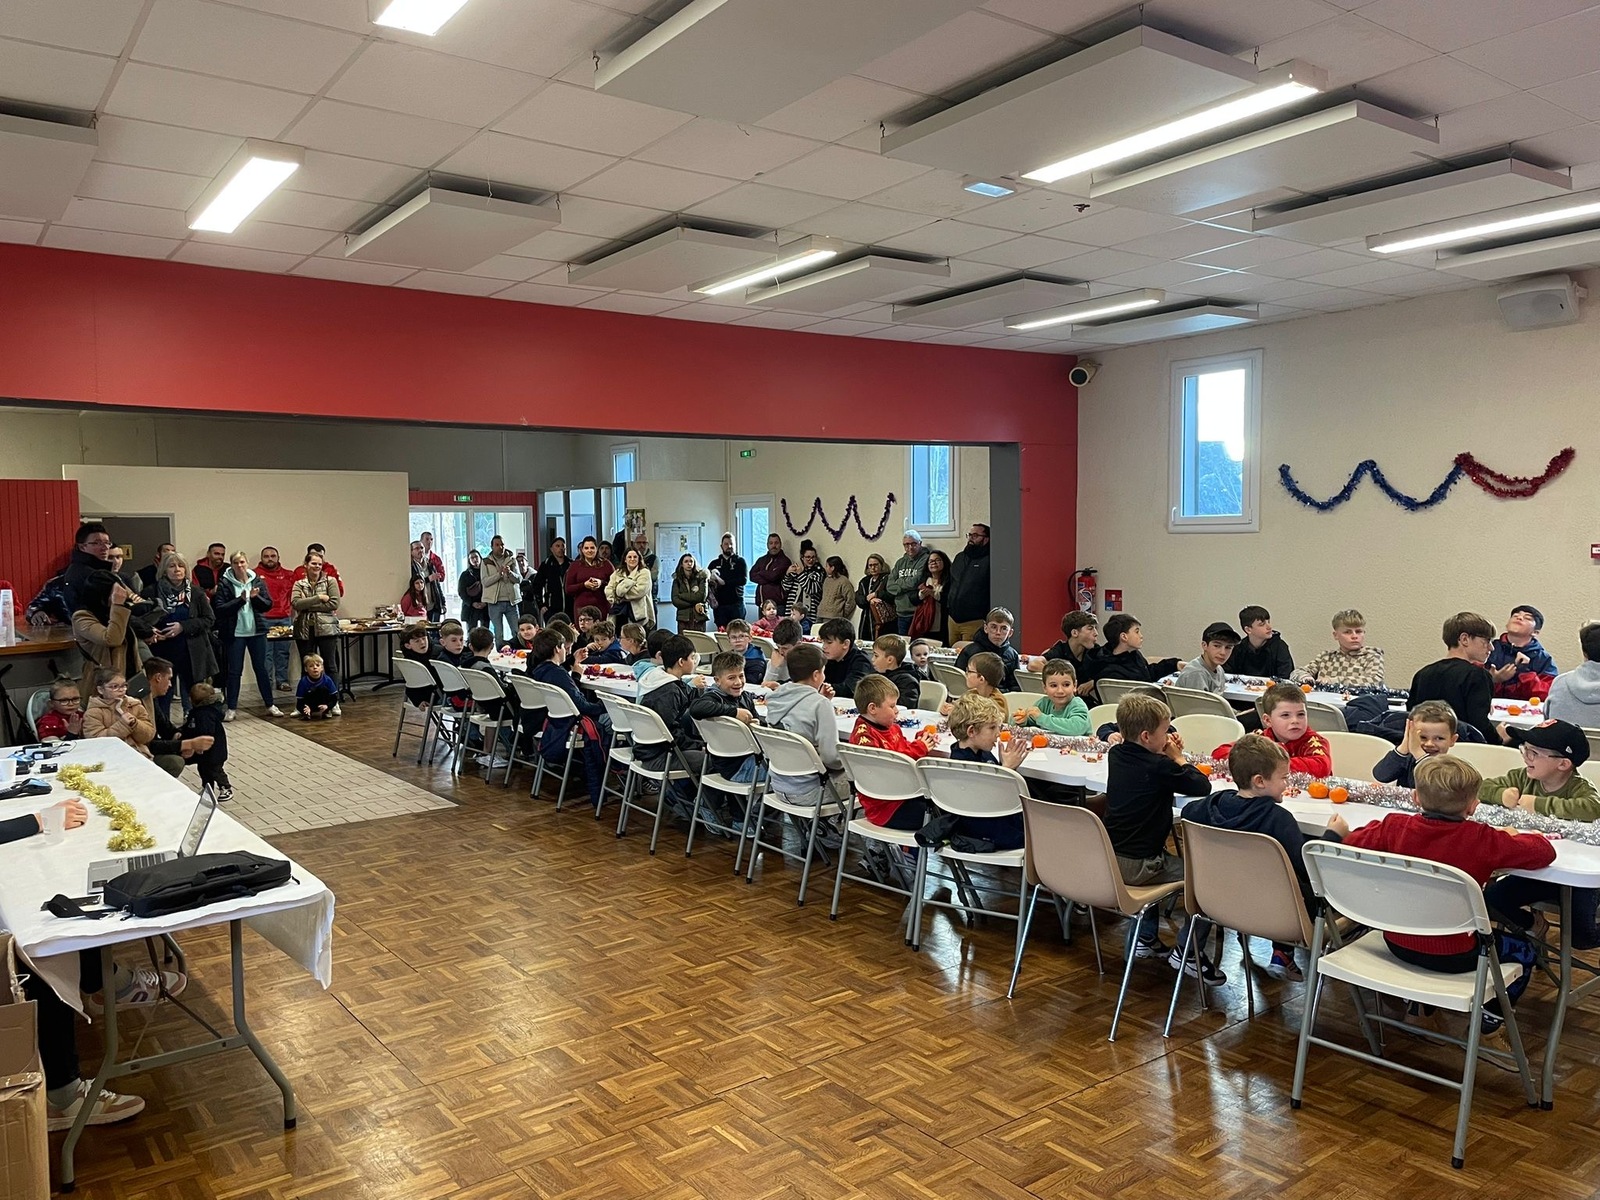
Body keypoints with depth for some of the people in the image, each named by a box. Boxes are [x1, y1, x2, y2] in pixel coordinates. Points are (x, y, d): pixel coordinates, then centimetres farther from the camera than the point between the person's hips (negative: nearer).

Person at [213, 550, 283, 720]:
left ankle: (270, 705, 16)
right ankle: (232, 708, 11)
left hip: (256, 631, 2)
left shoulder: (257, 580, 4)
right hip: (235, 633, -2)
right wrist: (240, 600, -19)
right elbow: (220, 609, -10)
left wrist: (255, 597, -16)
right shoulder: (224, 583, -4)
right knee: (234, 671, 3)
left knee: (262, 669, 9)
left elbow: (268, 604, 2)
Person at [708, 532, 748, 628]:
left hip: (736, 603, -2)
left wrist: (724, 582, -12)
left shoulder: (740, 561, 7)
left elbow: (743, 580, -7)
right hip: (719, 605, 2)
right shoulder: (714, 563, 15)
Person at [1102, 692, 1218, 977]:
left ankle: (1146, 938, 37)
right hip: (1137, 865, -8)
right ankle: (1186, 950, 11)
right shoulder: (1159, 767, -17)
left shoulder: (1116, 755, 5)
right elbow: (1203, 787, -11)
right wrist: (1178, 758, 1)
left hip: (1109, 859, 8)